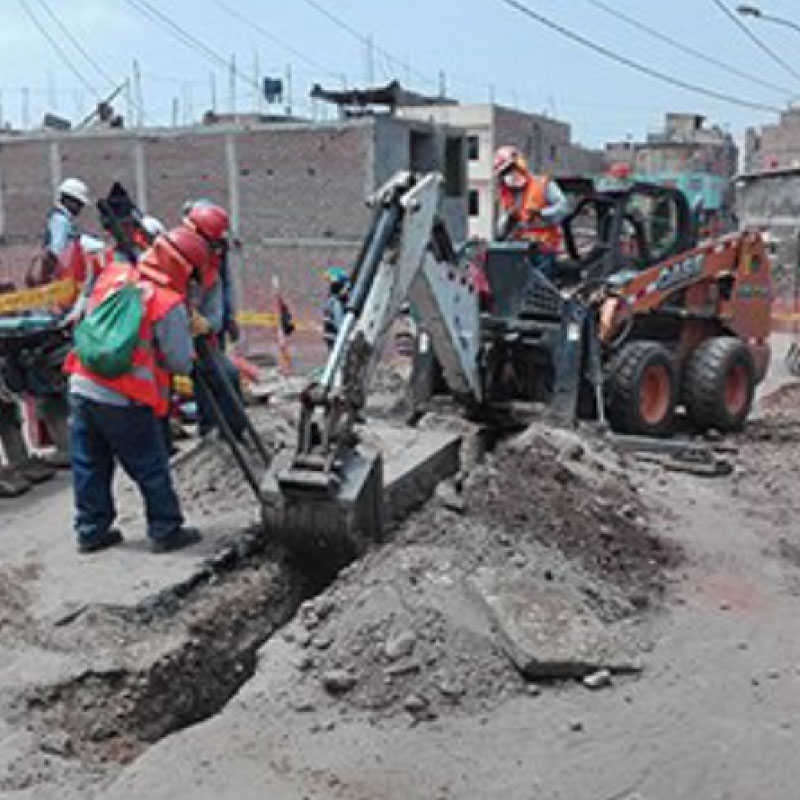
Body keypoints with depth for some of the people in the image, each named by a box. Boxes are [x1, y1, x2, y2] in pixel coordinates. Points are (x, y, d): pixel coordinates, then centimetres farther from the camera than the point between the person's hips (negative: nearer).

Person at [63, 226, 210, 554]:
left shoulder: (113, 275, 6)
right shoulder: (169, 305, -13)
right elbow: (181, 362, -8)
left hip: (82, 385, 7)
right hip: (123, 400, -6)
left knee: (89, 464, 17)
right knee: (151, 468, 9)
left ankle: (91, 530, 27)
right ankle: (166, 531, 18)